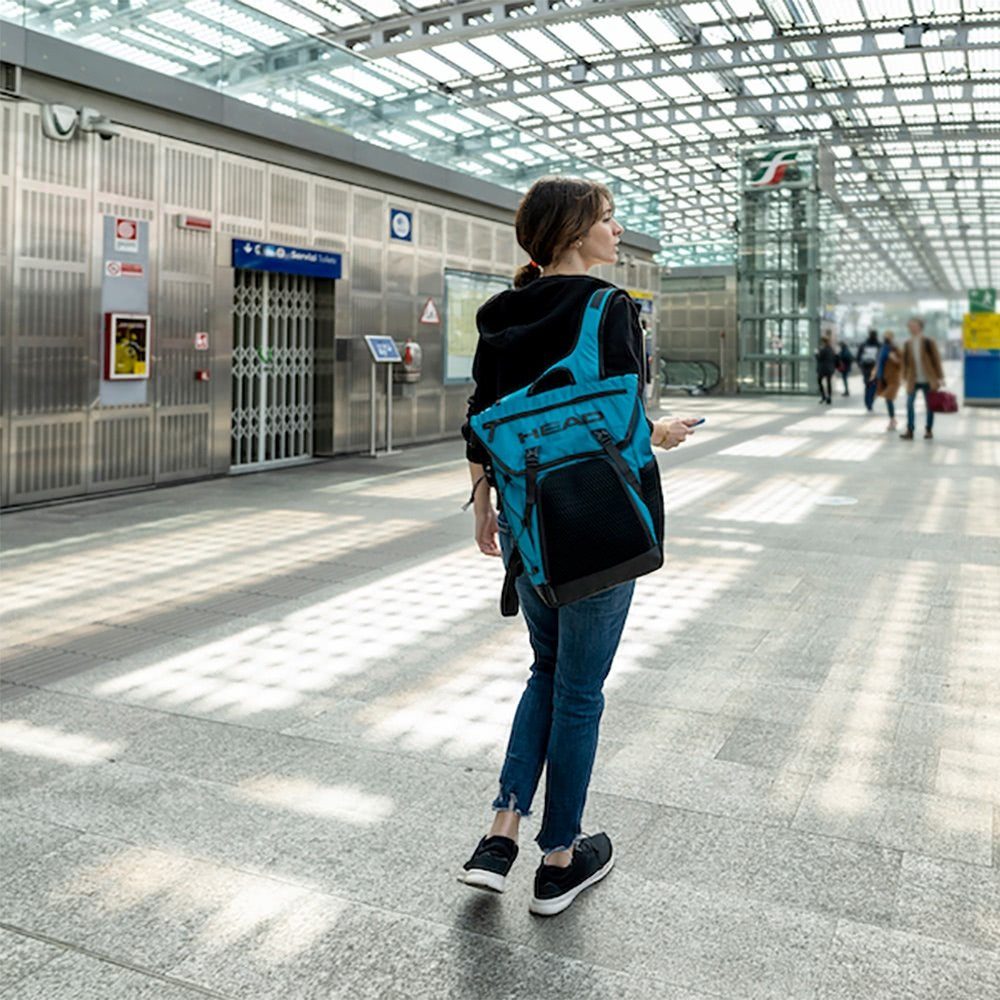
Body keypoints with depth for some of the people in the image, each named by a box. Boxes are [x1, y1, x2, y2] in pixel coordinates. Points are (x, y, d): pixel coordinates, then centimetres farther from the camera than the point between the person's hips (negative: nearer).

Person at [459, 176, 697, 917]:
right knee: (579, 690, 8)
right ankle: (560, 862, 23)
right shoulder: (608, 307, -14)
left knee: (548, 669, 22)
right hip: (594, 523, -6)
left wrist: (484, 507, 17)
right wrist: (660, 435, 2)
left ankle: (500, 836, 16)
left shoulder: (503, 314, 6)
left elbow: (480, 424, 8)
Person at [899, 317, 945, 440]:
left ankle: (929, 430, 17)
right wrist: (905, 378, 10)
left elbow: (936, 360, -4)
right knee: (909, 404, -8)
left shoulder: (928, 342, -5)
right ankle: (909, 431, -6)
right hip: (913, 380, 2)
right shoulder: (907, 344, 5)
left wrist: (940, 377, -6)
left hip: (928, 380, -2)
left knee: (929, 405, 5)